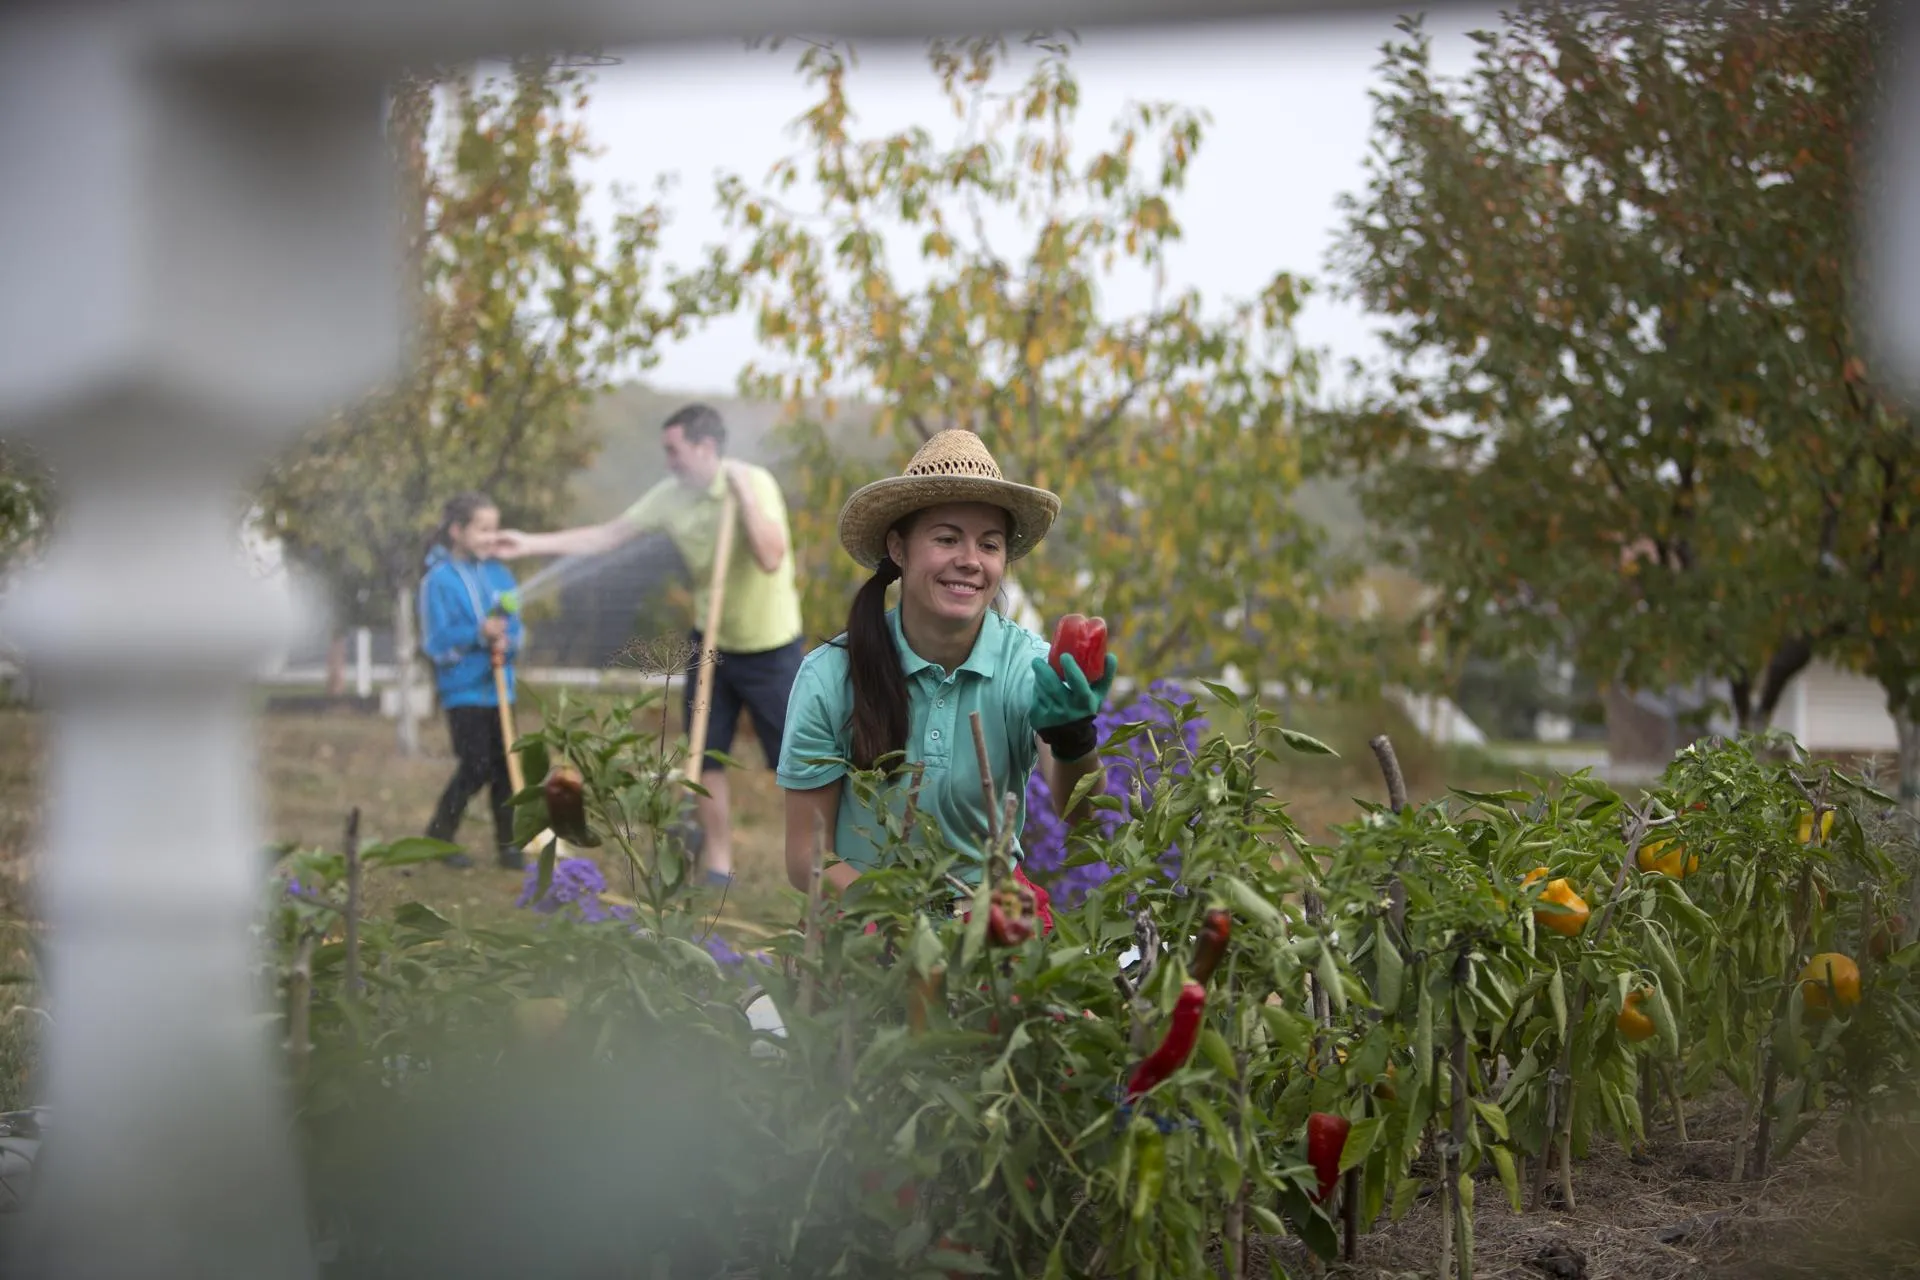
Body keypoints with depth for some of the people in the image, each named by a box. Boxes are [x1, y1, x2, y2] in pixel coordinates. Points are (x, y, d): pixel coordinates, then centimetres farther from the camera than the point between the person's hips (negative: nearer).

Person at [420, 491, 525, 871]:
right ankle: (437, 839, 10)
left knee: (505, 766, 5)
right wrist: (479, 634, -24)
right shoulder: (439, 580, -9)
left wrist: (506, 642, -14)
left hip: (499, 687, 5)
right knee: (476, 767, -7)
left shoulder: (500, 575, 6)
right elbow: (436, 641, -12)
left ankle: (507, 844, 16)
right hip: (463, 690, -5)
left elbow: (514, 628, 8)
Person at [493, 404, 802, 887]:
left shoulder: (754, 483, -21)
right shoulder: (672, 496, -5)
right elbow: (607, 535, -2)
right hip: (712, 643, 6)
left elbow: (771, 557, -32)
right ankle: (718, 864, 19)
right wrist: (533, 544, -7)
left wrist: (742, 494, -33)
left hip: (770, 647, -6)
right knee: (704, 756, 8)